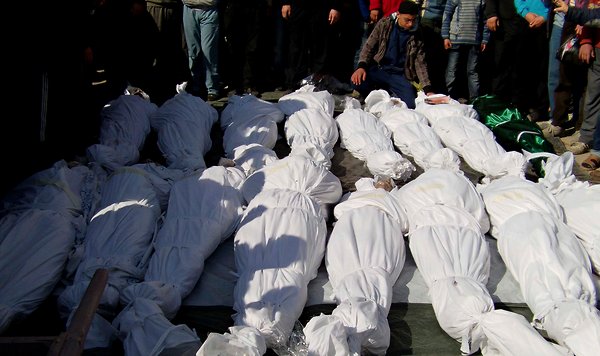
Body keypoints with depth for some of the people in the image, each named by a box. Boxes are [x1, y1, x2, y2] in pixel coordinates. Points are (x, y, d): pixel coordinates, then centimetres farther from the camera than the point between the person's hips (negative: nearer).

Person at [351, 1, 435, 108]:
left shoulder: (417, 36, 2)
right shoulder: (385, 24, 0)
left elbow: (420, 63, 4)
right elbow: (369, 47, -1)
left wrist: (428, 89, -6)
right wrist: (361, 66, -19)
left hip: (399, 75, 1)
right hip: (378, 69, -1)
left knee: (410, 104, -23)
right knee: (357, 81, -31)